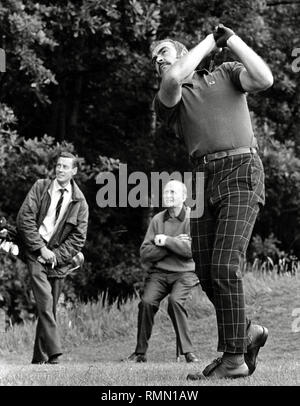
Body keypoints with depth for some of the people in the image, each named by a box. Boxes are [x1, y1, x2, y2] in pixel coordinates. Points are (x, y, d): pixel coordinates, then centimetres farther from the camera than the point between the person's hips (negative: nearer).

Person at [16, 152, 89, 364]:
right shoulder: (40, 188, 2)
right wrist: (41, 249, -12)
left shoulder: (79, 201, 5)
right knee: (45, 299, -20)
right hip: (37, 251, -2)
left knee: (50, 306, 3)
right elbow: (24, 219, -5)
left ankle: (39, 358, 11)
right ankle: (53, 351, -26)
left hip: (59, 256, 2)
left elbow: (79, 237, 3)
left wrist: (57, 256, -11)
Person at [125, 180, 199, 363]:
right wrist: (176, 244, -8)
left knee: (175, 300, -30)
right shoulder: (158, 219, 9)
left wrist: (166, 241, -12)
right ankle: (140, 352, -11)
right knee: (147, 301, -22)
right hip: (159, 272, 3)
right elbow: (145, 254, 2)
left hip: (184, 272, -3)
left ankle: (187, 350, -20)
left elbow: (193, 249, -15)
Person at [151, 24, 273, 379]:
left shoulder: (226, 73, 14)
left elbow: (264, 79, -7)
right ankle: (247, 333, 23)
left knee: (224, 267, -17)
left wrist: (231, 39, 2)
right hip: (203, 180, 5)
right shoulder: (165, 102, 16)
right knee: (207, 274, 1)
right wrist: (209, 42, 5)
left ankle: (234, 359, -13)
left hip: (241, 172, -5)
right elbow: (174, 79, -8)